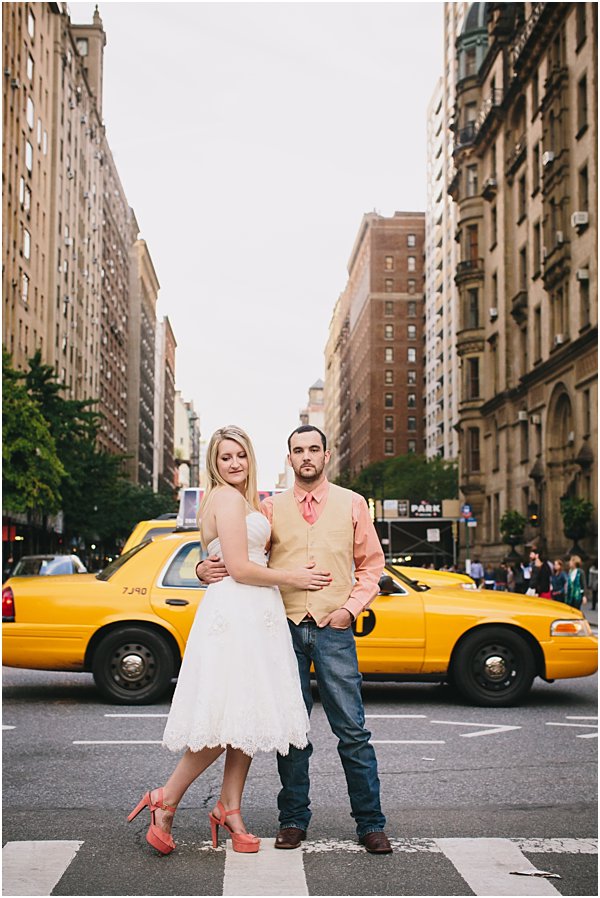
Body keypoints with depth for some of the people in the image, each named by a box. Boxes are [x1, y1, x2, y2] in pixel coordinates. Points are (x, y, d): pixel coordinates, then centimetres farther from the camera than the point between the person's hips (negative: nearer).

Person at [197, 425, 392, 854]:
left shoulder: (352, 504, 8)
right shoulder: (271, 507, 9)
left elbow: (371, 563, 11)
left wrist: (352, 607, -2)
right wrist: (207, 569, -14)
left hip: (334, 630, -1)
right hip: (285, 628, 1)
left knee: (353, 730, -2)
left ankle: (370, 823, 7)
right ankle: (294, 819, 18)